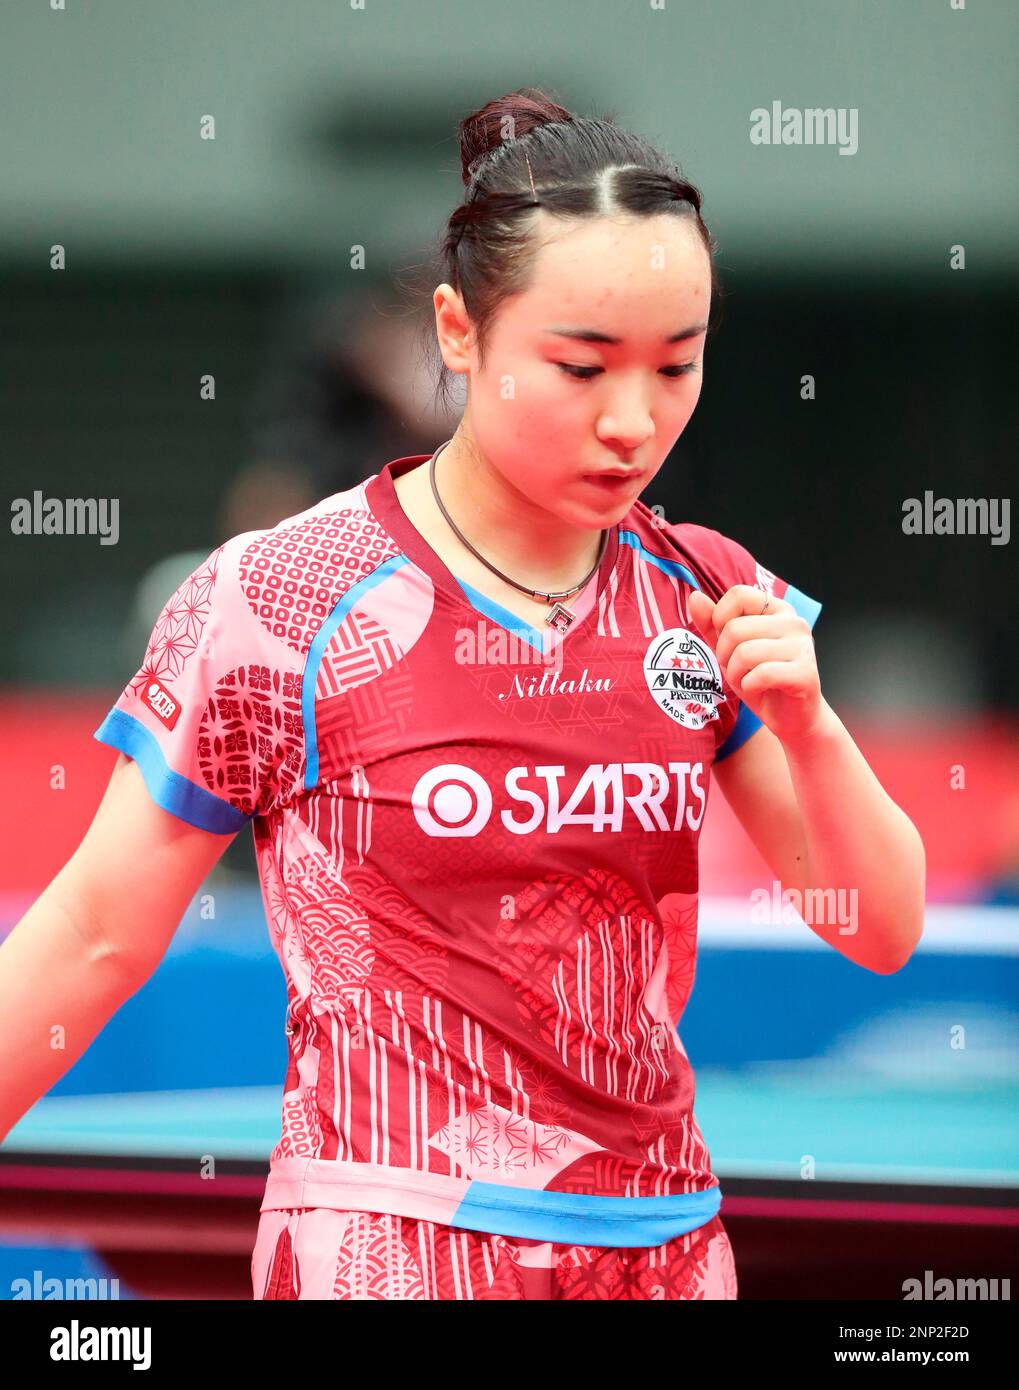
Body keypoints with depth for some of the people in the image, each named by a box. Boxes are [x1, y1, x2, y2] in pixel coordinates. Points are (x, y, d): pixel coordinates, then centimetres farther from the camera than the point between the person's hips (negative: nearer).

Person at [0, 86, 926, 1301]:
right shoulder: (277, 604, -9)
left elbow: (881, 932, 5)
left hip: (662, 1242, 5)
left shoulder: (708, 601, 4)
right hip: (387, 1248, -4)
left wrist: (807, 723, -11)